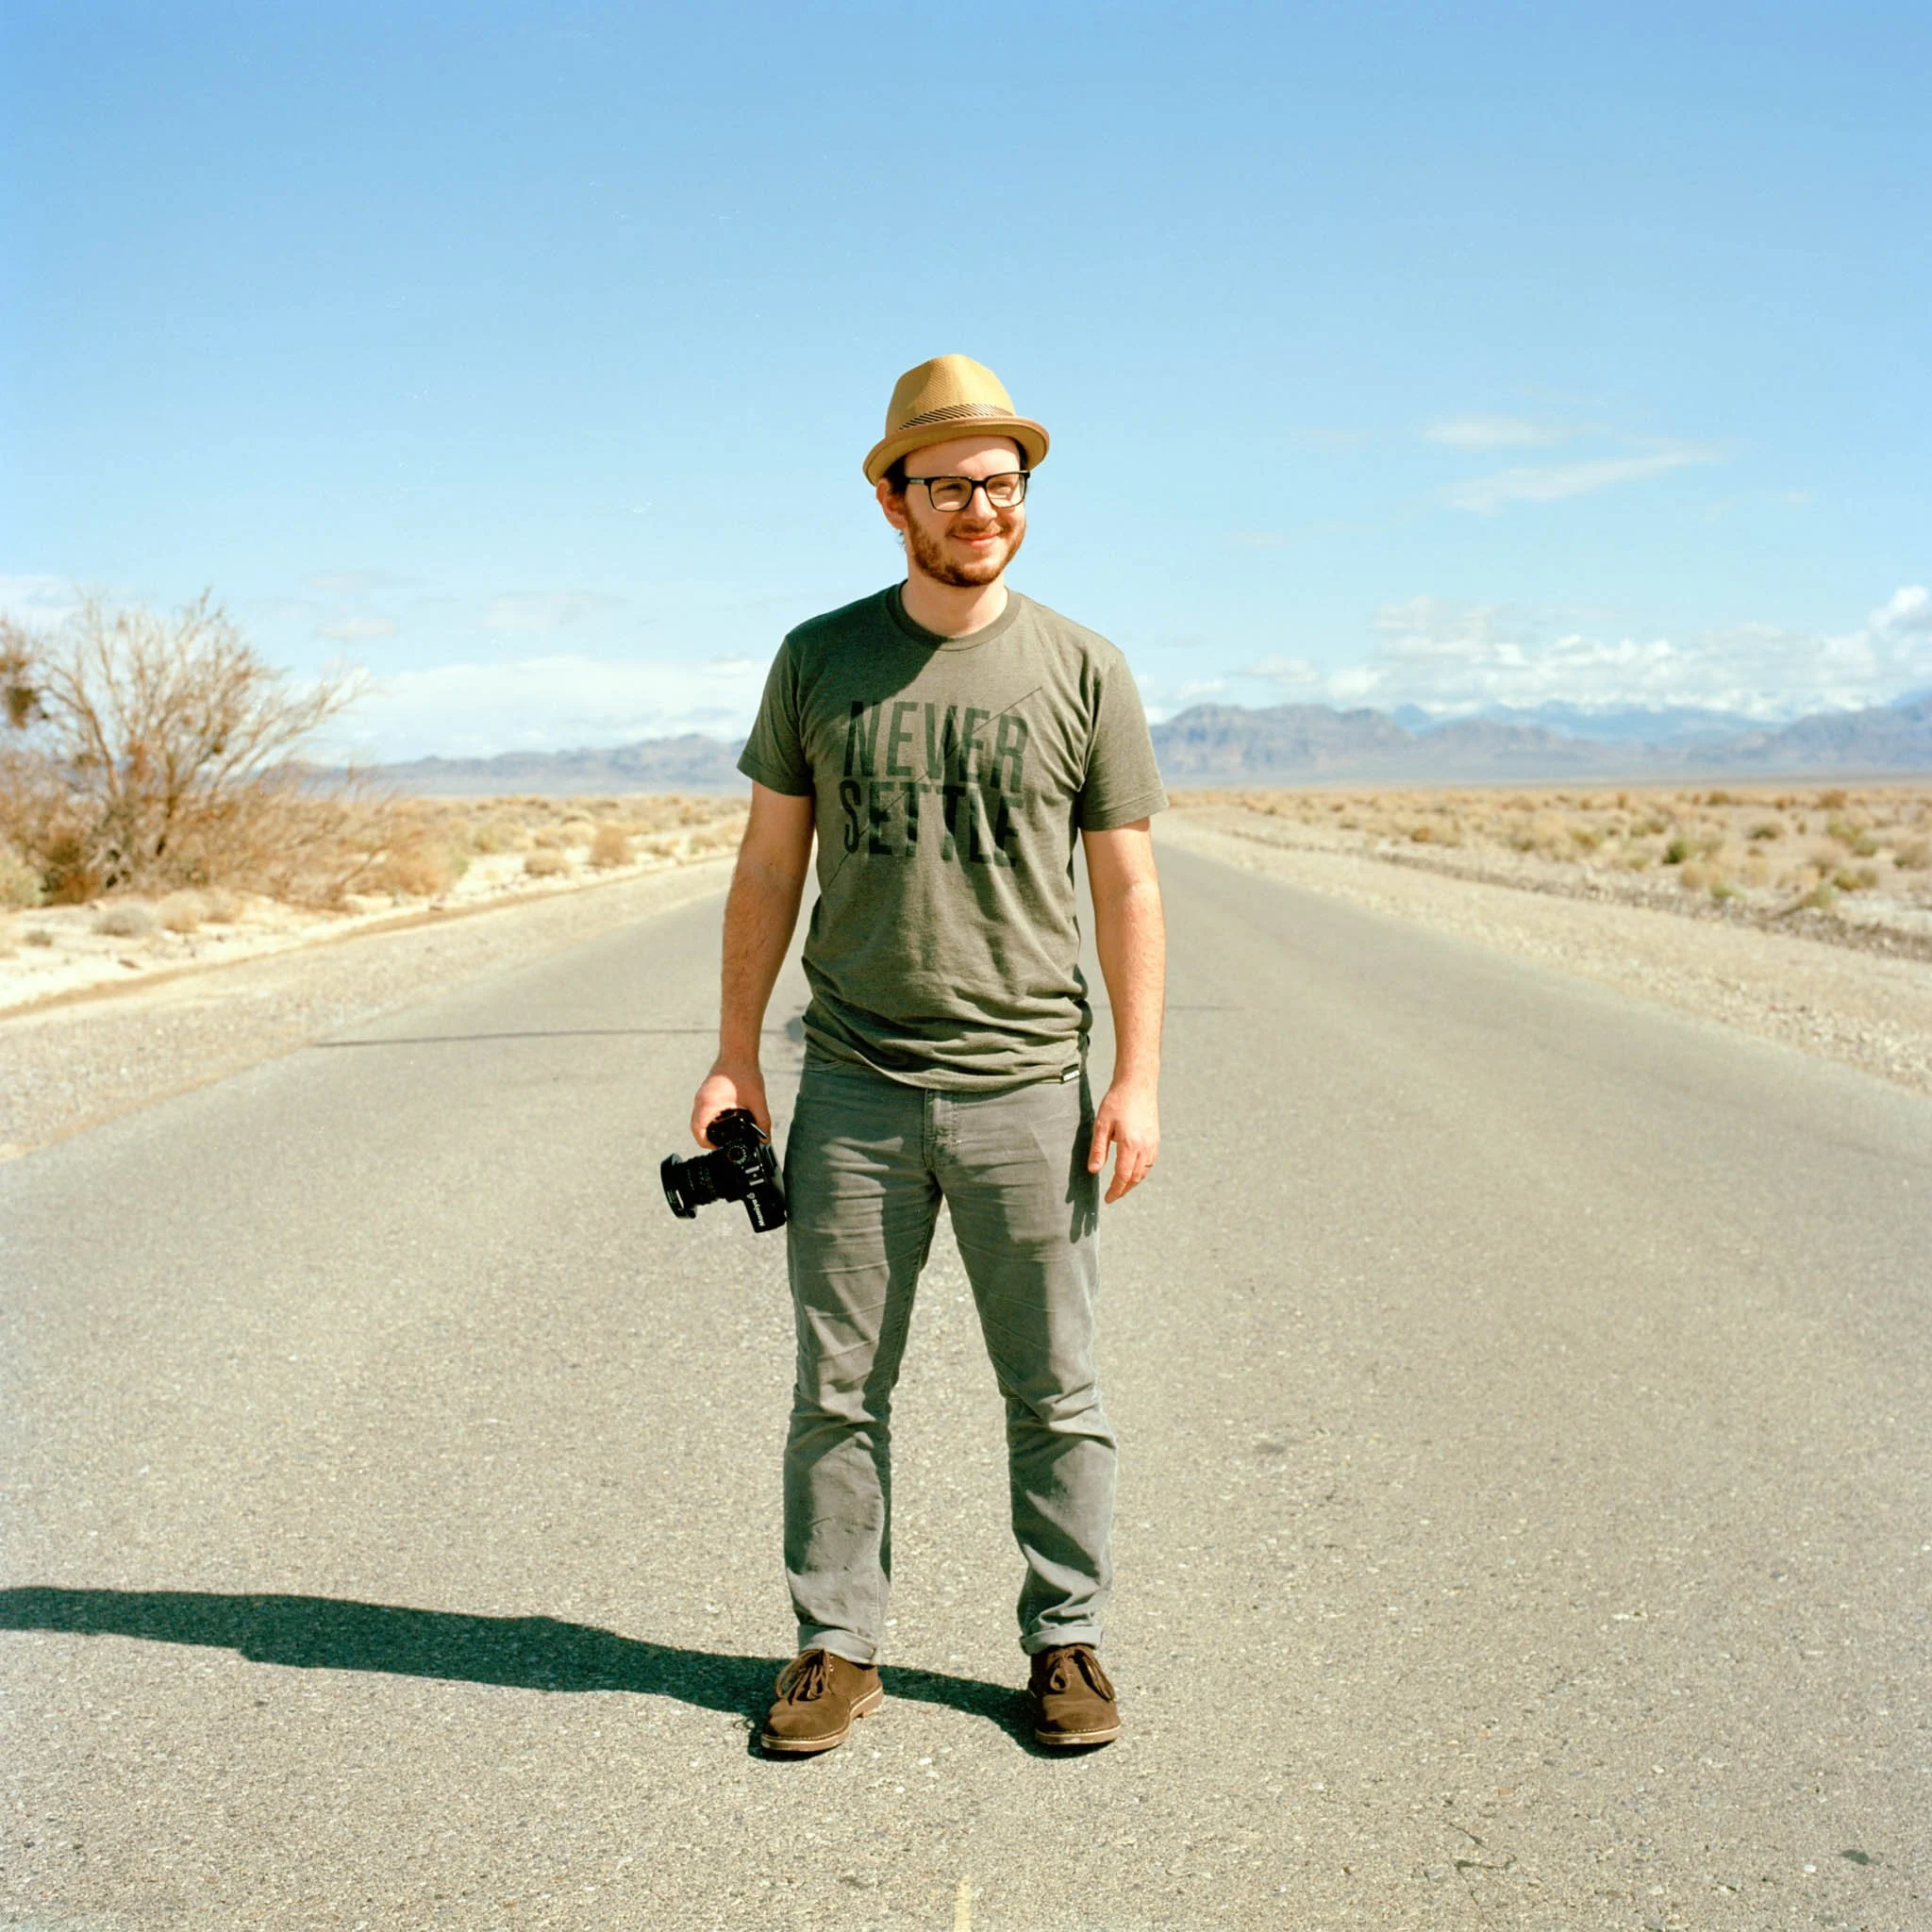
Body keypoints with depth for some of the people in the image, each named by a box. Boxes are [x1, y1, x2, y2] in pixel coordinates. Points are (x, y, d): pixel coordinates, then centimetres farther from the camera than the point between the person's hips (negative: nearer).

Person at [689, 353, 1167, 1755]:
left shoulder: (1083, 671, 2)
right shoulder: (819, 662, 5)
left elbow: (1127, 889, 3)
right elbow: (770, 867, 9)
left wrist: (1138, 1078, -4)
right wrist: (735, 1056, 5)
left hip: (1026, 1087, -1)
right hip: (854, 1088, 1)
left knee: (1055, 1388, 7)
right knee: (837, 1387, 7)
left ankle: (1069, 1641, 22)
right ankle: (839, 1646, 21)